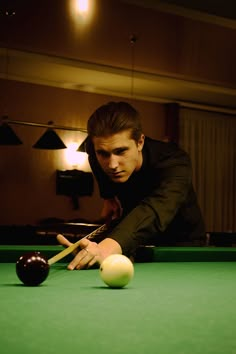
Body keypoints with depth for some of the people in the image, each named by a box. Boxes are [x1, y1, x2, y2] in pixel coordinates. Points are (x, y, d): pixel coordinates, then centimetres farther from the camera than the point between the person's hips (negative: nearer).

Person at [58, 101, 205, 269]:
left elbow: (155, 209, -59)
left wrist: (112, 245, -75)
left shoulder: (175, 162, -37)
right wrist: (108, 196, -6)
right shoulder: (96, 149, -20)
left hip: (182, 242, -4)